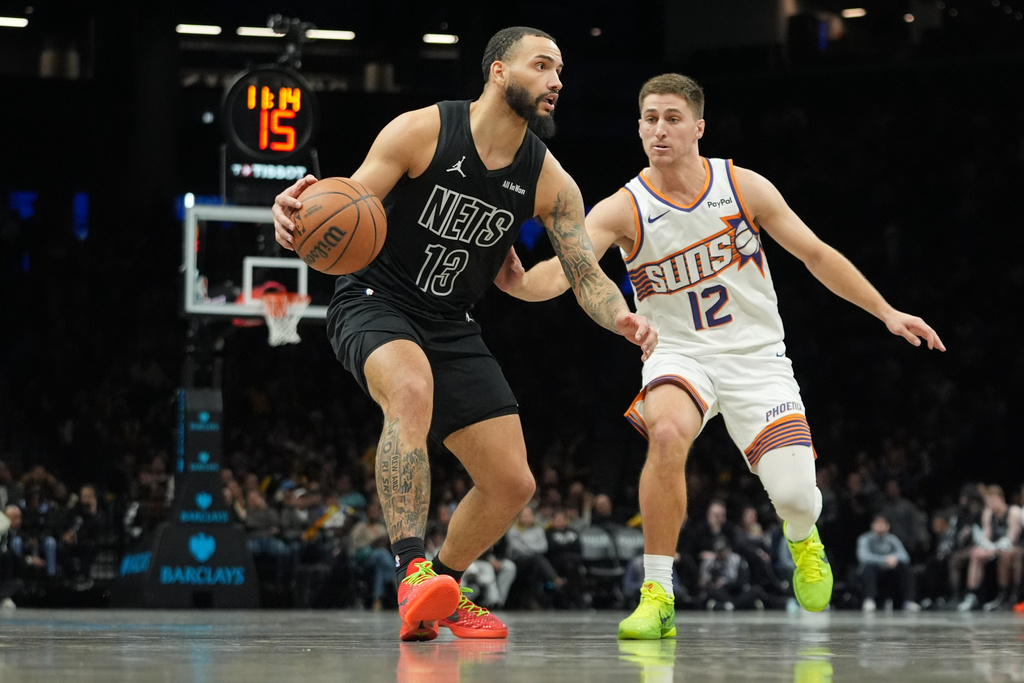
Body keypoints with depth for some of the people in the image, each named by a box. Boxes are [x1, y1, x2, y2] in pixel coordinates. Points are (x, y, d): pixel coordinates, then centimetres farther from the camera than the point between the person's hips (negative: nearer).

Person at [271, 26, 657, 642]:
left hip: (451, 326, 6)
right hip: (374, 303, -6)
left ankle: (442, 591, 28)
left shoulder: (549, 182, -4)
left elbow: (586, 274, -3)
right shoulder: (421, 131, -16)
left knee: (513, 484, 1)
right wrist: (298, 214, -39)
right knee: (412, 388, -40)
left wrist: (622, 318, -25)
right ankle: (413, 572, -42)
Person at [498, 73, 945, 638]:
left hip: (756, 357, 1)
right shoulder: (622, 210, -12)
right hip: (679, 355, -1)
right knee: (666, 433, -36)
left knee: (794, 492, -14)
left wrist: (886, 311, 5)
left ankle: (801, 537, 28)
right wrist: (519, 282, -49)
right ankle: (656, 598, -26)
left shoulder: (745, 188, -7)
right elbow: (560, 272, -27)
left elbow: (816, 255, 4)